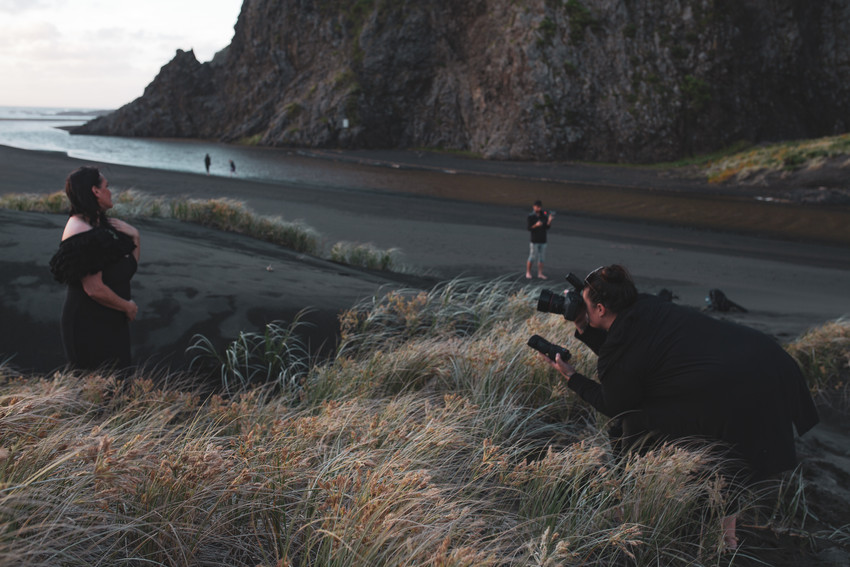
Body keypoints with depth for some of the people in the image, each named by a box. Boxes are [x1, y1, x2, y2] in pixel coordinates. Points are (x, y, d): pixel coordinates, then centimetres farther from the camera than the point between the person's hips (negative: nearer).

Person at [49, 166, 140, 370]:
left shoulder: (99, 224, 10)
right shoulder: (82, 233, -21)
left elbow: (131, 267, 15)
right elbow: (95, 289, -25)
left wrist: (134, 238, -1)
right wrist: (127, 307, -11)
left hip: (108, 321, 10)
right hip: (90, 326, -10)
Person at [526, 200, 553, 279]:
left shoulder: (544, 216, 6)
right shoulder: (531, 217, -4)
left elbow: (547, 227, 2)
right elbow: (529, 228, -8)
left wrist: (549, 220, -14)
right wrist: (536, 225, -25)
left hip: (543, 240, 4)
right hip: (534, 240, -4)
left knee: (541, 258, 6)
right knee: (532, 257, -2)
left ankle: (540, 273, 12)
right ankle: (528, 273, 11)